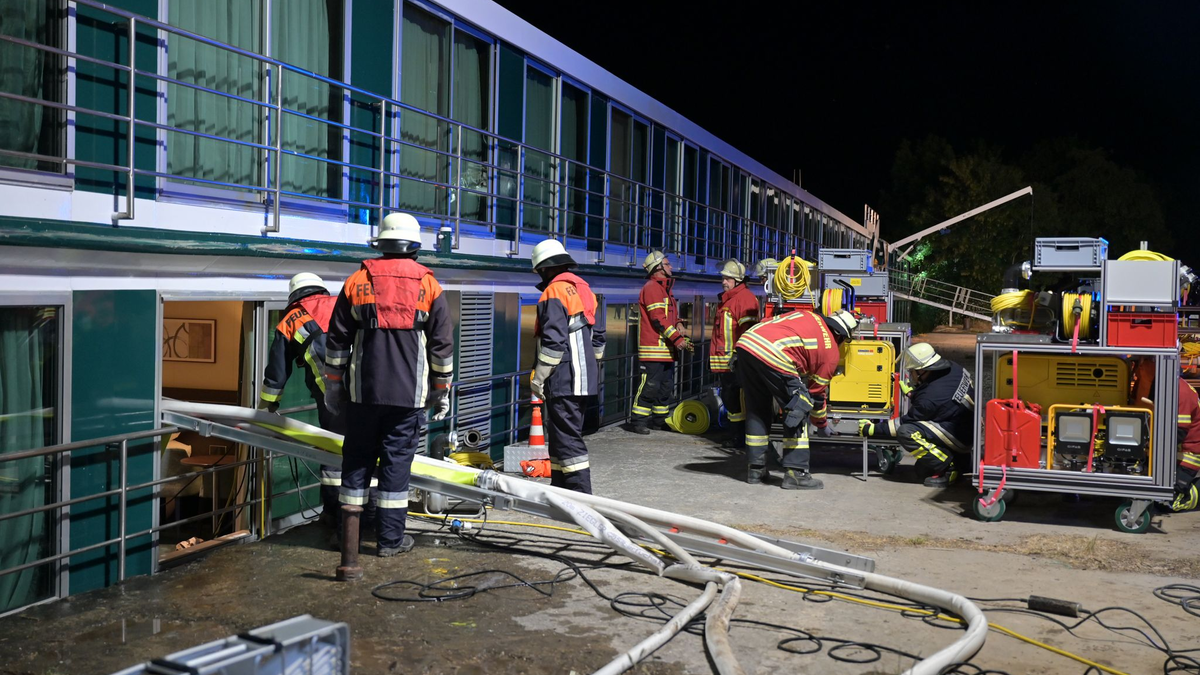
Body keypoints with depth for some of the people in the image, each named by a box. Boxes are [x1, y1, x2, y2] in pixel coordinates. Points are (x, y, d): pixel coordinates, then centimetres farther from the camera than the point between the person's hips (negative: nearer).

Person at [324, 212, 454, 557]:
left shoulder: (356, 282, 5)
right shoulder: (428, 286, 2)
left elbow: (337, 341, 7)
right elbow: (442, 345, 4)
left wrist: (333, 383, 15)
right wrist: (442, 390, 12)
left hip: (363, 390, 1)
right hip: (408, 393, -1)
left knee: (357, 458, 11)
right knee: (397, 461, 3)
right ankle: (390, 538, 6)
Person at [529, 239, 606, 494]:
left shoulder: (553, 293, -13)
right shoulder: (584, 290, 16)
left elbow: (554, 342, -19)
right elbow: (598, 336, 20)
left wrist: (539, 377, -13)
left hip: (563, 380, -10)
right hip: (584, 378, 10)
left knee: (566, 437, -7)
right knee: (564, 434, 18)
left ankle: (580, 494, -9)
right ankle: (561, 488, 26)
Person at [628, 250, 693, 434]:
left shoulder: (665, 288, 21)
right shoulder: (651, 288, -11)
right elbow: (658, 318, -19)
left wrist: (678, 326, 3)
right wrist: (677, 339, -19)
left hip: (668, 349, 10)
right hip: (653, 348, -10)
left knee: (666, 386, 15)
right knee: (650, 385, -10)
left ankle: (661, 420, 24)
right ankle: (638, 422, -5)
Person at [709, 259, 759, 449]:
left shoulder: (745, 298, -11)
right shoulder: (724, 299, 21)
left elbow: (747, 329, -19)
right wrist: (714, 357, 27)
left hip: (736, 362, -10)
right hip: (724, 362, 10)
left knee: (735, 400, -8)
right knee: (728, 398, 13)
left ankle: (739, 437, -3)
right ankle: (735, 435, 21)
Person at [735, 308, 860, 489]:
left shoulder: (805, 315, 31)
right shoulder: (831, 352, 17)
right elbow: (817, 393, 22)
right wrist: (822, 425, 38)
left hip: (745, 342, 7)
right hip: (774, 356, -7)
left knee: (756, 410, 20)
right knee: (798, 412, 10)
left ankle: (755, 469, 26)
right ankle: (795, 473, 9)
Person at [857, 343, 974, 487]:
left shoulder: (930, 397, -26)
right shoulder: (952, 367, -4)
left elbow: (906, 422, -15)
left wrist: (872, 429, -8)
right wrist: (911, 391, 25)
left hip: (960, 437, -10)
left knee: (906, 433, -25)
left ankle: (947, 468, -16)